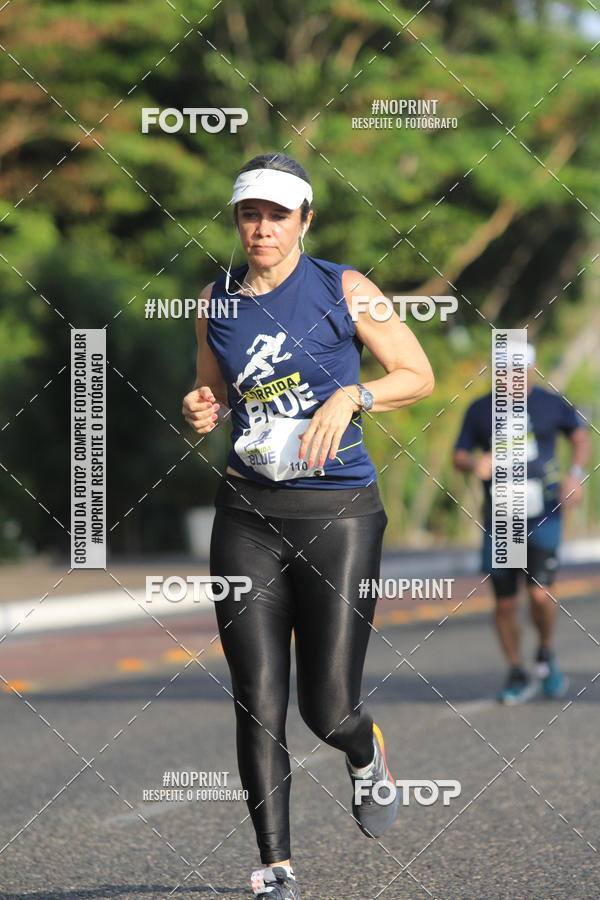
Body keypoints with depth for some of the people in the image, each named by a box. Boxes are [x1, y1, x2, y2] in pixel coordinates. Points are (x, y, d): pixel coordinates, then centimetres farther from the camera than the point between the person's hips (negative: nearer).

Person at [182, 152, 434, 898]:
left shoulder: (342, 288, -2)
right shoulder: (216, 301, 9)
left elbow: (419, 375, 1)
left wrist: (351, 397, -15)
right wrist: (202, 412, 0)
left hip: (338, 514, -3)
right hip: (248, 515, 3)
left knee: (327, 708, -3)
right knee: (257, 705, -4)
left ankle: (366, 757, 34)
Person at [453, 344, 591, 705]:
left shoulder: (551, 404, 2)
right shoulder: (480, 410, 4)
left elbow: (581, 435, 15)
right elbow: (459, 455, 10)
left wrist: (575, 474, -2)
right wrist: (475, 464, -13)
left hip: (543, 516, -2)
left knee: (540, 593, -16)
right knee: (505, 602, 3)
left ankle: (547, 653, 13)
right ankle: (518, 675, 20)